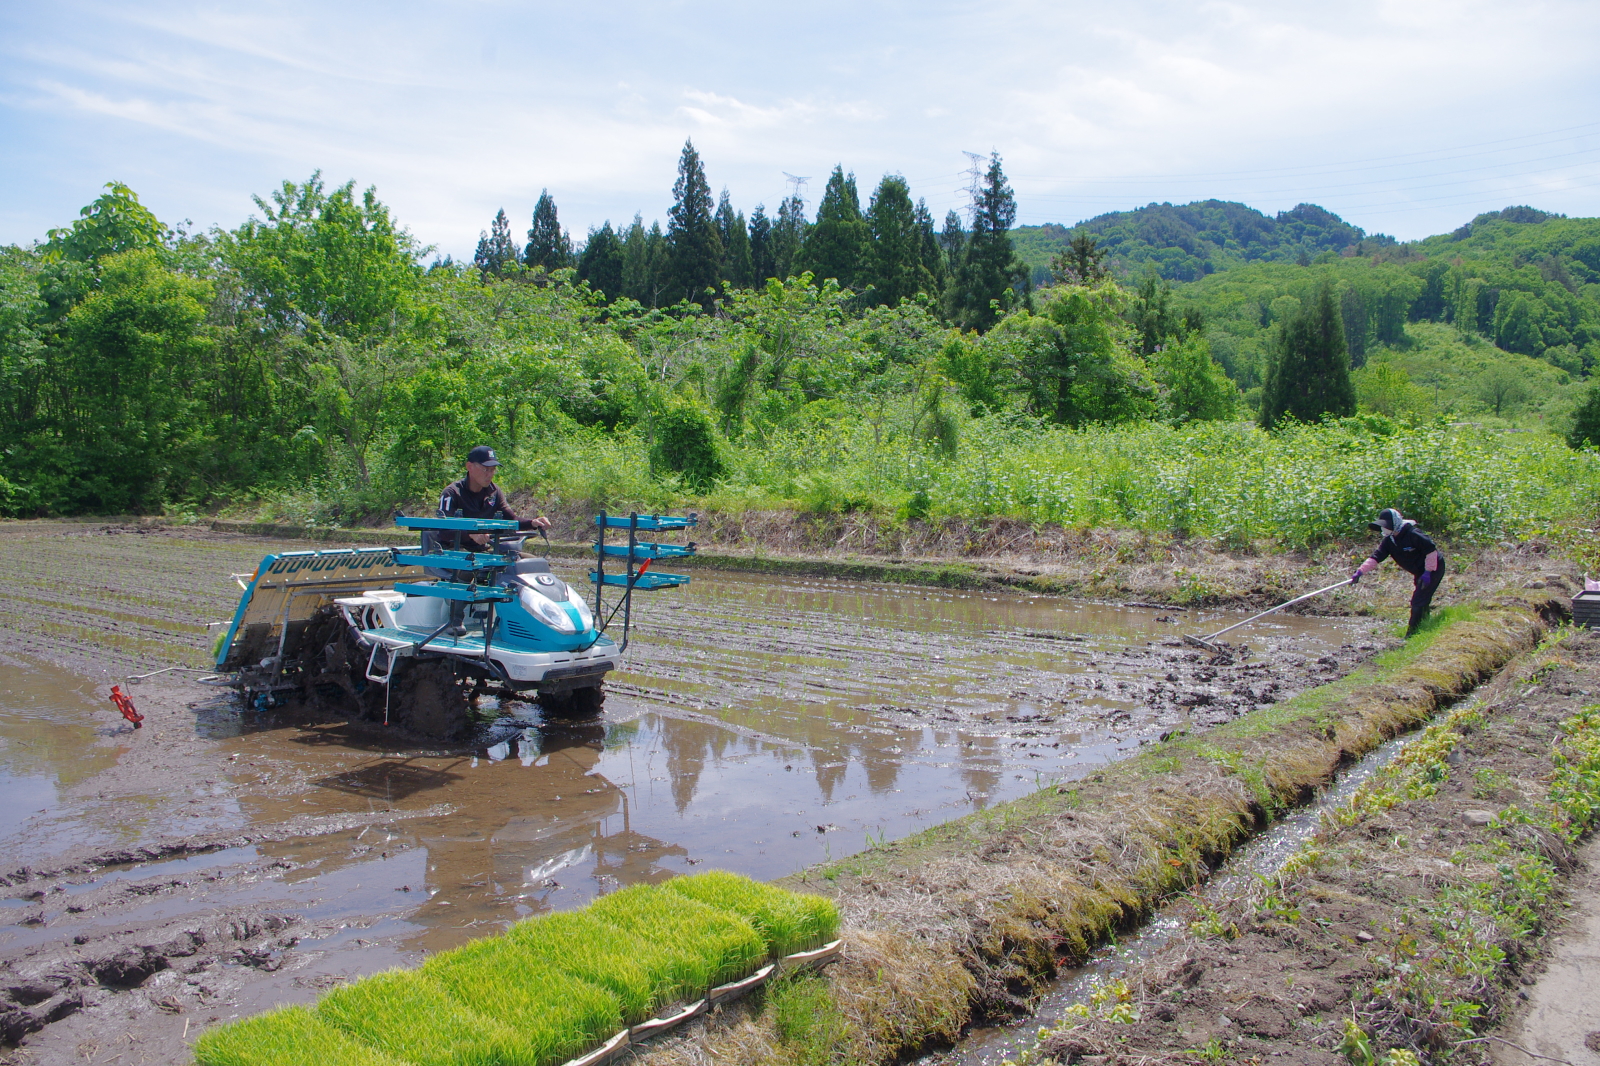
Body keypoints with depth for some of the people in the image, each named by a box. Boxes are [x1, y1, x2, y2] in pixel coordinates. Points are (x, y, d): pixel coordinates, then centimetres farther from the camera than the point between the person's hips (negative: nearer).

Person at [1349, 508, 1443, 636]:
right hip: (1420, 572, 9)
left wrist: (1428, 572, -21)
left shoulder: (1413, 534, -25)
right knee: (1421, 602, 15)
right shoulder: (1389, 541, 0)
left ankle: (1411, 635, -6)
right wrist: (1360, 571, -19)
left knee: (1418, 603, -11)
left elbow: (1431, 549, -22)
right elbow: (1376, 557, -7)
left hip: (1433, 569, -9)